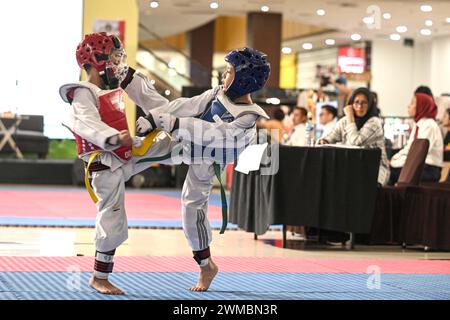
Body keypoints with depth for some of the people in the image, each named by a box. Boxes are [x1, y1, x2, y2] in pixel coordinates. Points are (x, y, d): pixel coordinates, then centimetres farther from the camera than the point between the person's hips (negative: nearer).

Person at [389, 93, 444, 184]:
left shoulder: (429, 125, -13)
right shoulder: (417, 124, 18)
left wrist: (396, 163, -18)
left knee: (391, 172, -19)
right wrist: (394, 158, 2)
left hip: (429, 170, -9)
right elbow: (408, 148, 19)